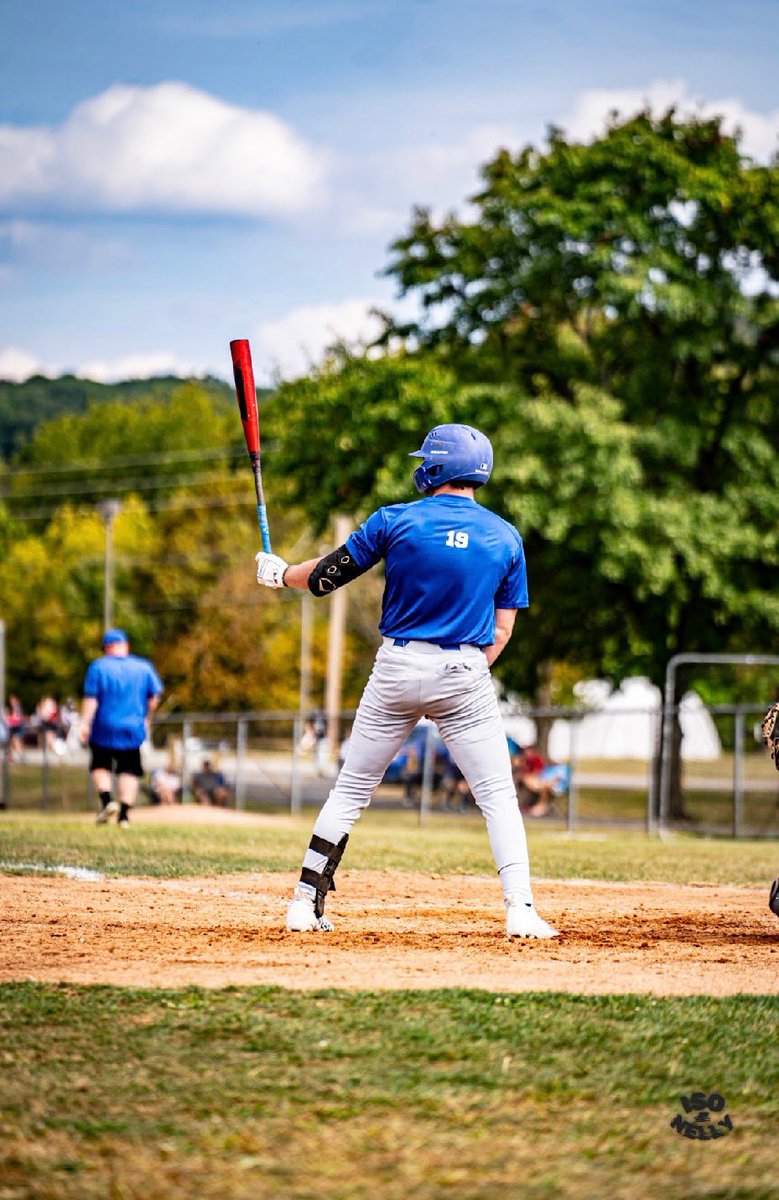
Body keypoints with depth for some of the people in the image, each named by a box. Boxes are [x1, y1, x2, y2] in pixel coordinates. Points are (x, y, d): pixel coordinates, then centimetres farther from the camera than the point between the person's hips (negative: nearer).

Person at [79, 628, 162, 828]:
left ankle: (106, 799, -7)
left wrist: (85, 723, -9)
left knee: (100, 766, 15)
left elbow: (90, 699, -10)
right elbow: (153, 698, 6)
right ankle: (124, 814, -1)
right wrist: (144, 717, 21)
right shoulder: (143, 667, 2)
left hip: (104, 729, -2)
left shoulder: (98, 667, -4)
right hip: (133, 729, 2)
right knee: (129, 770, 7)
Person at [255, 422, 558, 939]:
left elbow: (325, 577, 4)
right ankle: (521, 909, -12)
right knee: (498, 797, 2)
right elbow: (502, 630, 4)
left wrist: (279, 573, 23)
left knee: (351, 789, 12)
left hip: (398, 668, 0)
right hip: (467, 675, 0)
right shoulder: (505, 537, 3)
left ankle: (306, 901, 12)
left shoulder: (395, 521, -2)